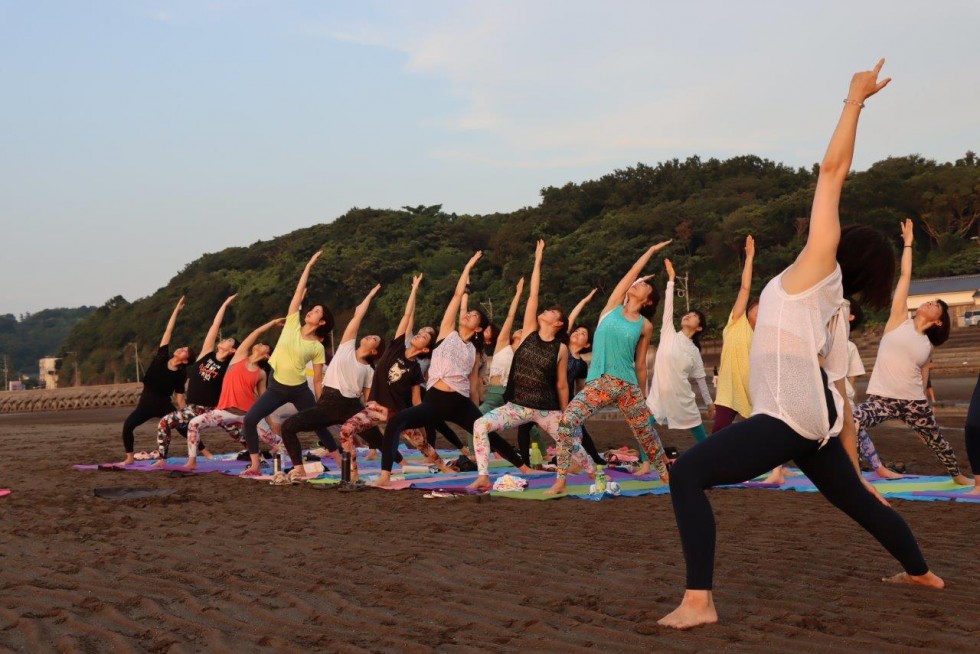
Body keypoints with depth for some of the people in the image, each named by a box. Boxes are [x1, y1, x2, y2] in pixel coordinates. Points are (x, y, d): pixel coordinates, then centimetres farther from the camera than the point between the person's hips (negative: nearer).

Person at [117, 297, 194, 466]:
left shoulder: (180, 375, -7)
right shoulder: (162, 357, -3)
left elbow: (179, 398, -4)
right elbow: (168, 331, -3)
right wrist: (177, 309, -4)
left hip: (164, 405, -2)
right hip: (146, 403, 2)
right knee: (128, 426, -17)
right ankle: (130, 457, -3)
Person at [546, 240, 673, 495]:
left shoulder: (645, 326, 6)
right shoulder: (613, 306, 8)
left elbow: (641, 365, 11)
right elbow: (632, 273, 8)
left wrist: (642, 397, 13)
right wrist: (651, 250, 16)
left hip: (627, 385, 1)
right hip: (597, 383, 0)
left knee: (646, 433, 8)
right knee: (566, 421, -20)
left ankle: (666, 474, 30)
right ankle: (560, 481, -14)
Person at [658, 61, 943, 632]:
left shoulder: (818, 269, 2)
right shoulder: (835, 308, 21)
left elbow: (833, 170, -1)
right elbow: (842, 393, 21)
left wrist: (855, 100, 7)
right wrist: (854, 465, 24)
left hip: (791, 417, -10)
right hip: (815, 419, 10)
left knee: (688, 474, -17)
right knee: (856, 500, 31)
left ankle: (698, 602, -25)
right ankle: (921, 571, 53)